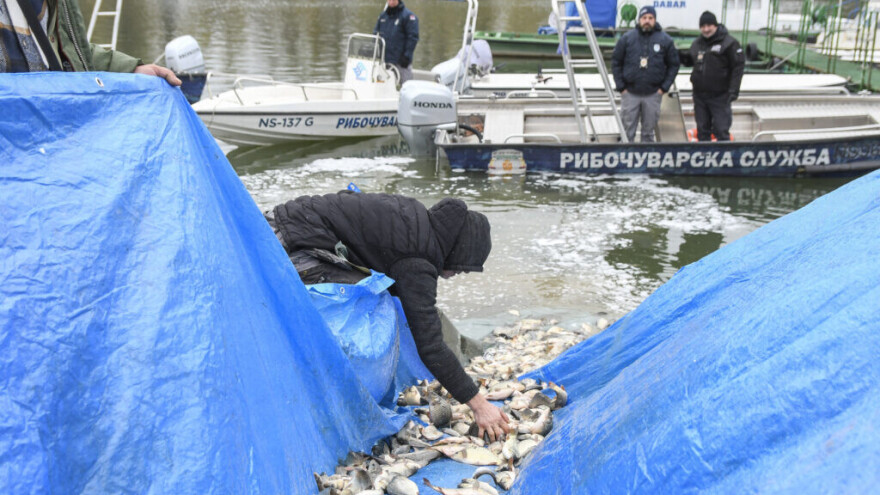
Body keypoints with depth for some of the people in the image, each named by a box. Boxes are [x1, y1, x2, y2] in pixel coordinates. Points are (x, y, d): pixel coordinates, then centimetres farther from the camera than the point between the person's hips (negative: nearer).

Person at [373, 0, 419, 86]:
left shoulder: (408, 15, -4)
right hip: (384, 60, 6)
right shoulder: (383, 15, 14)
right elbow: (375, 33, 21)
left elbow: (413, 37, -9)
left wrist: (407, 56, -16)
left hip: (401, 62, -6)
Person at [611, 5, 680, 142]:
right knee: (627, 130, 2)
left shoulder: (665, 40, 1)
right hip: (630, 93, 0)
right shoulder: (627, 38, 0)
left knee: (649, 131, 9)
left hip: (653, 94, 1)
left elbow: (674, 65, 7)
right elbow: (615, 62, 4)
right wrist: (621, 86, -2)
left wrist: (664, 87, -1)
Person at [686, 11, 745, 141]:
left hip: (720, 96, -6)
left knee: (721, 131, -7)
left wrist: (733, 90, -16)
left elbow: (738, 66, -10)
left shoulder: (729, 43, -8)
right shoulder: (697, 43, 11)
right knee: (702, 130, 13)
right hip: (699, 95, 6)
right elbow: (690, 61, 26)